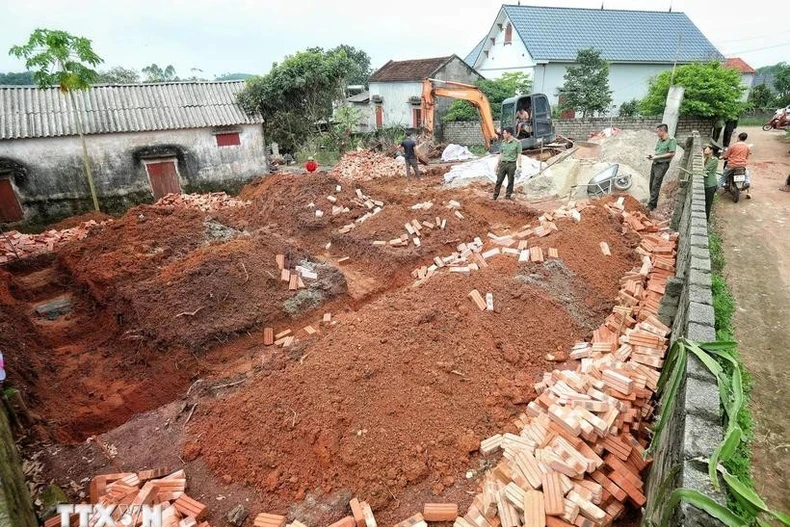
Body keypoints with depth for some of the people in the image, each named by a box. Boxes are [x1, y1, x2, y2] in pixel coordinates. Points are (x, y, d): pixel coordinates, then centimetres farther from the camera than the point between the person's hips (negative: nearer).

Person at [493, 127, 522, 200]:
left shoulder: (517, 142, -5)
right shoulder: (503, 142, 8)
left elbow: (519, 155, -5)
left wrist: (519, 166, -11)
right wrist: (497, 164, 12)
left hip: (512, 164, -3)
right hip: (503, 164, 4)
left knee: (510, 182, 3)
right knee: (499, 180, 2)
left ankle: (508, 196, 11)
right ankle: (495, 196, 8)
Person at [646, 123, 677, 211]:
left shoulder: (671, 140, -10)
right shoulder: (659, 141, 12)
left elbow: (672, 154, -15)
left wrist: (657, 157, -17)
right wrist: (652, 155, 3)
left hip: (662, 165, -8)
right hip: (654, 164, 8)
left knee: (655, 185, -10)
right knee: (651, 184, 9)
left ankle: (651, 205, -7)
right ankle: (653, 202, 20)